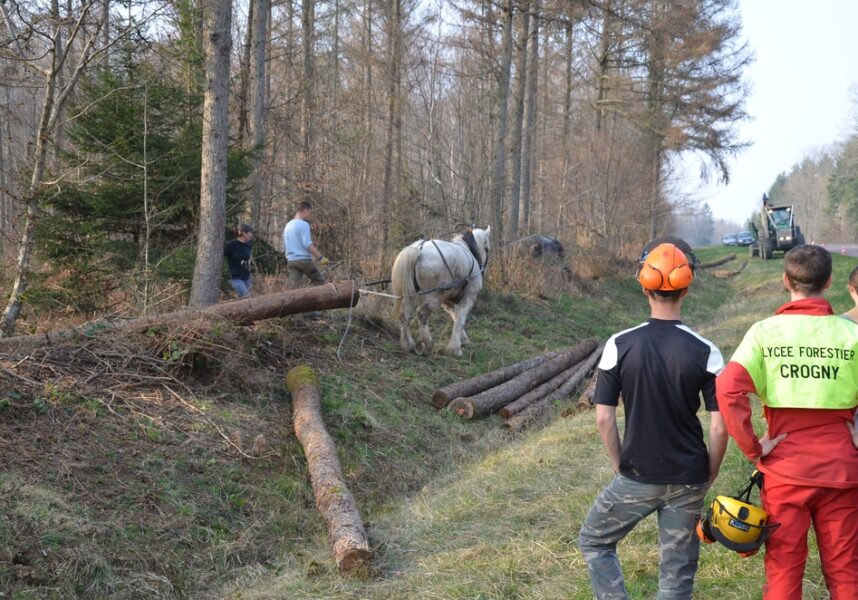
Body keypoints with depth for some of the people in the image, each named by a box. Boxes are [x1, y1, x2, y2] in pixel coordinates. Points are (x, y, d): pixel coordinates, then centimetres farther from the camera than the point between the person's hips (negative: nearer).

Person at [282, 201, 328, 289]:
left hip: (291, 261, 7)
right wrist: (320, 257, -22)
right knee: (319, 282, 7)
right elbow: (307, 244, -19)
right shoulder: (304, 224, -8)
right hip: (304, 259, -7)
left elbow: (284, 246, 22)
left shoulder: (287, 226, 17)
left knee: (294, 288, -1)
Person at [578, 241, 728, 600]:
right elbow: (719, 427, -8)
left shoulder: (620, 345, -9)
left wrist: (620, 466, 7)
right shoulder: (705, 352, -8)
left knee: (594, 541, 21)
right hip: (688, 479, 1)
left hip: (637, 477, -1)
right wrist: (709, 476, 6)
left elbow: (604, 418, -7)